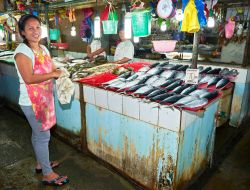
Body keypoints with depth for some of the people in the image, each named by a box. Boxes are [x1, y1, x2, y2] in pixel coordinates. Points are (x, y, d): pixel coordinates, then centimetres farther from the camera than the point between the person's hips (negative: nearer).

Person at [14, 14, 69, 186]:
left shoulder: (43, 48, 9)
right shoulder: (22, 51, -16)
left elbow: (53, 68, 14)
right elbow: (29, 78, -25)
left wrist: (60, 72, -7)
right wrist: (53, 74, -21)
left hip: (45, 98, 8)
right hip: (32, 101, -8)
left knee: (38, 134, 21)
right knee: (43, 136, 1)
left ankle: (41, 163, 40)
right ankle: (48, 175, 17)